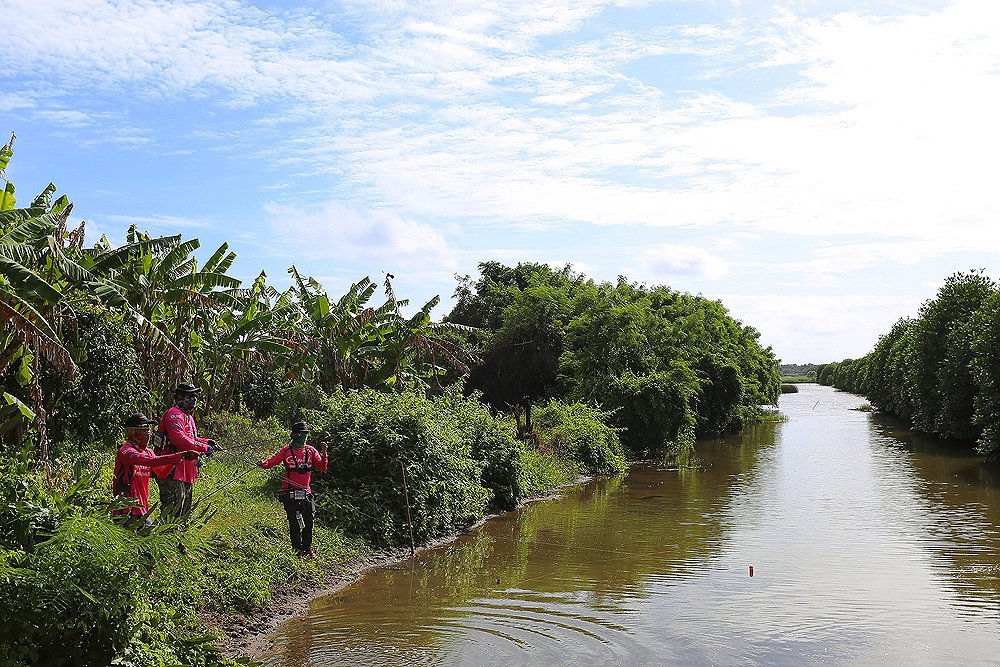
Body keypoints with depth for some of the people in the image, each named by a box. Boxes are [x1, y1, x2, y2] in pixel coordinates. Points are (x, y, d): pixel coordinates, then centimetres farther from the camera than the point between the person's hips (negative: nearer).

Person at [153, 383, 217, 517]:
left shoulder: (188, 416, 22)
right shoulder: (174, 414, -13)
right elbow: (179, 440, -26)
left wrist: (207, 441, 7)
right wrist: (203, 448, -22)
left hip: (185, 473, 11)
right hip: (173, 472, -11)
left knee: (184, 512, 17)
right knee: (173, 512, -10)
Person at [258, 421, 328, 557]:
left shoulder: (311, 451, 6)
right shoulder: (286, 450, -1)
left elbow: (322, 468, 4)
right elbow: (272, 461, -4)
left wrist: (324, 454, -10)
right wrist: (263, 463, -25)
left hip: (306, 492, 3)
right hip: (290, 493, -3)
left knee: (309, 521, 5)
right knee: (294, 523, 1)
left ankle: (307, 548, 21)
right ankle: (297, 549, 14)